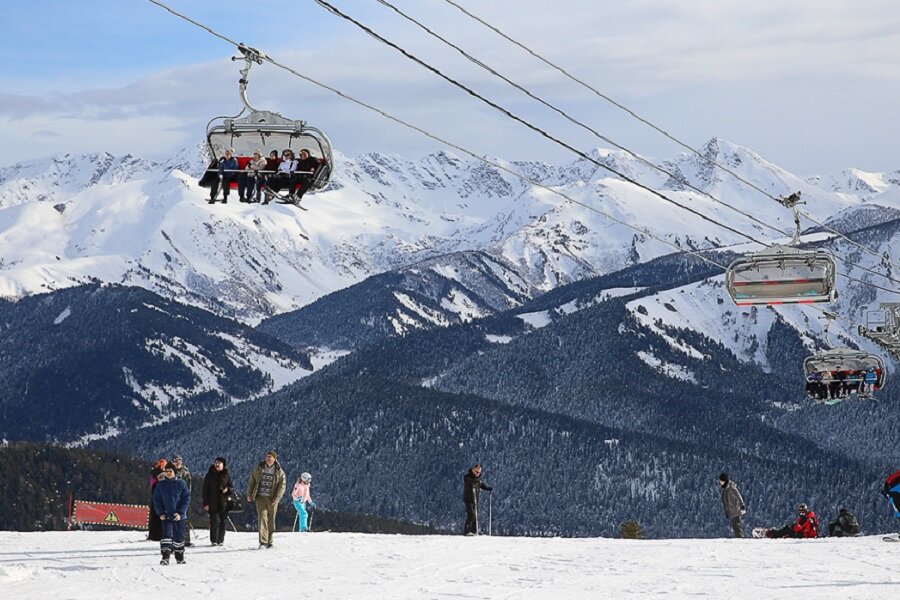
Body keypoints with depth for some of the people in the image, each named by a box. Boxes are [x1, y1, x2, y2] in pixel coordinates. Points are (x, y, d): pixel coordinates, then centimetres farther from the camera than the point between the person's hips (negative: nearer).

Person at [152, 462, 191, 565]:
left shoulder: (181, 483, -2)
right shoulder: (160, 485, 2)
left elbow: (187, 498, -3)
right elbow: (156, 499, 6)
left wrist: (180, 512, -12)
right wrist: (161, 513, -6)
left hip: (179, 516, 0)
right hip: (166, 516, 0)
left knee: (179, 537, 10)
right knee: (166, 535, -14)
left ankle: (180, 558, 24)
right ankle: (165, 557, -18)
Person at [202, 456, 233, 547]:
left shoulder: (226, 475, 8)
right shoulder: (210, 475, 4)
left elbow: (232, 487, 12)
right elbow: (205, 489, 3)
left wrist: (227, 489, -13)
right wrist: (205, 503, -4)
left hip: (224, 502, 1)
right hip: (213, 503, -1)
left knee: (223, 521, 0)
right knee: (214, 521, -7)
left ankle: (221, 540, 8)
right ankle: (214, 540, -2)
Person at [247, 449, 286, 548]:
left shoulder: (279, 472, 1)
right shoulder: (259, 468, 5)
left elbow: (281, 486, -3)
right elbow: (252, 481, 13)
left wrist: (276, 498, -14)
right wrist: (249, 494, 8)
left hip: (272, 499, 0)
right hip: (261, 497, 0)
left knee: (271, 520, 7)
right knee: (262, 518, -12)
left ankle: (269, 541, 19)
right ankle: (263, 542, -18)